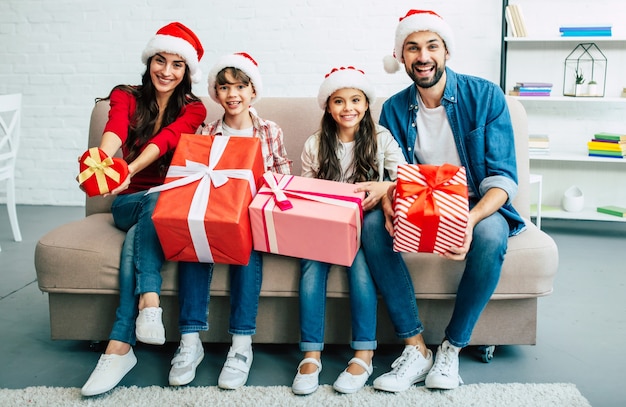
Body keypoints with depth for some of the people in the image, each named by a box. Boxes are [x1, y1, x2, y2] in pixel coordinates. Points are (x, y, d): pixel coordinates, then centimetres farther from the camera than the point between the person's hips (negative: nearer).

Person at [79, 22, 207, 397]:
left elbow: (163, 140, -20)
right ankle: (149, 300, -46)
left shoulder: (193, 109, 2)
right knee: (156, 199, -35)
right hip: (130, 201, 0)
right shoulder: (126, 97, 4)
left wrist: (129, 171, -41)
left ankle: (120, 346, -38)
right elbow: (115, 130, -21)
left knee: (136, 239, -33)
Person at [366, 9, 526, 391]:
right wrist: (389, 205, -24)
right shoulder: (394, 109, 1)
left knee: (491, 234, -37)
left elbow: (503, 177, -13)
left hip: (477, 206, -2)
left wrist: (471, 220, -33)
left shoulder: (485, 96, -8)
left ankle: (453, 347, -16)